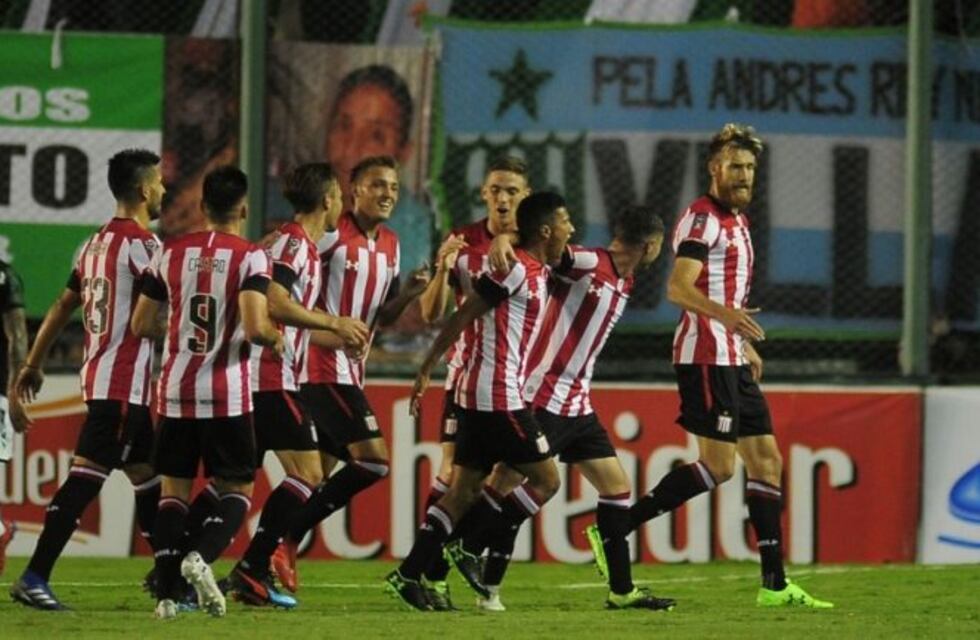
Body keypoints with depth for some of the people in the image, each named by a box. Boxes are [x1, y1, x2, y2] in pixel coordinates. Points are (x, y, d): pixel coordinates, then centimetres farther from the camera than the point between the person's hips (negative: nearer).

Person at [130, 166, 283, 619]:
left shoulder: (172, 253, 4)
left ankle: (166, 594, 2)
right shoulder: (250, 257, -9)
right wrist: (276, 339, 3)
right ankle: (201, 557, -19)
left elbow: (141, 324, 8)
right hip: (227, 396, -3)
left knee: (173, 488, 11)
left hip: (176, 390, 3)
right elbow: (255, 328, -20)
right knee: (238, 489, 8)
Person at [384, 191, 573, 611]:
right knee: (545, 480, -4)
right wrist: (427, 368, -11)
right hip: (498, 396, -10)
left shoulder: (535, 272, 16)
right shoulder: (517, 270, -13)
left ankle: (408, 575, 4)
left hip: (479, 396, 10)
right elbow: (462, 318, -12)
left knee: (464, 490, 8)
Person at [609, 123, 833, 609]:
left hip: (731, 360, 10)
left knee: (766, 459, 6)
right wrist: (723, 313, -40)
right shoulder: (702, 218, -12)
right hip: (705, 357, -10)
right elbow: (678, 288, -24)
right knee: (718, 465, -14)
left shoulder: (737, 219, 18)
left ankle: (774, 583, 7)